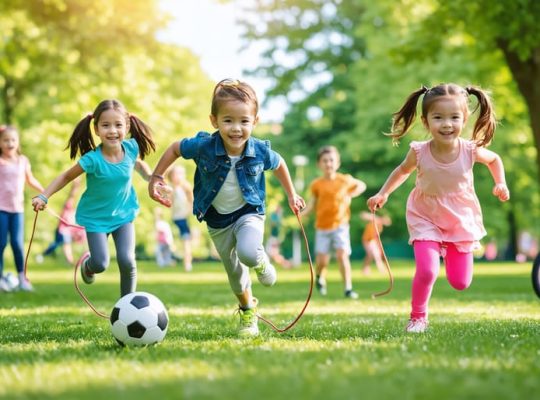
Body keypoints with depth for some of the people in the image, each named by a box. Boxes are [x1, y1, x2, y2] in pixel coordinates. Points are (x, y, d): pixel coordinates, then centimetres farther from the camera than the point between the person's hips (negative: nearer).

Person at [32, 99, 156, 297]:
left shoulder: (131, 148, -16)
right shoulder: (93, 159, -27)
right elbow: (66, 177, -14)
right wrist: (43, 196, -23)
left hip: (123, 213, 3)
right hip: (96, 217, -2)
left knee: (127, 260, -12)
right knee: (101, 264, -9)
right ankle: (86, 264, 31)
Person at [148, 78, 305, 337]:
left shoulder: (260, 151, -21)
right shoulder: (203, 146, -24)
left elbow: (279, 165, 3)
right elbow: (175, 149, -4)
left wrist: (291, 195, 10)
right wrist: (156, 177, -4)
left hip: (249, 213, -2)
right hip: (217, 219, 2)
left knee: (247, 254, -31)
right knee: (234, 272, 16)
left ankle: (261, 261, 7)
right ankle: (248, 310, 45)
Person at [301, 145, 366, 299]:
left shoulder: (345, 180, -2)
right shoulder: (317, 185, -2)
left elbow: (362, 185, 14)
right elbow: (312, 205, 1)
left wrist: (351, 194, -4)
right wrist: (301, 214, -18)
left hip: (340, 224, -1)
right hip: (322, 227, 1)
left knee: (342, 255, -15)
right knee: (322, 259, 1)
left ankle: (348, 288, -9)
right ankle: (320, 278, 36)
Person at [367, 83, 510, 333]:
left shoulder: (471, 150, -20)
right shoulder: (419, 153, -22)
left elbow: (494, 159, 5)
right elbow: (403, 170, 2)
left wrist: (500, 183, -6)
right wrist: (383, 193, -5)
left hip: (461, 219, 2)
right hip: (426, 218, -2)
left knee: (460, 283, 7)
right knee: (426, 271, -21)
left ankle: (450, 254, 42)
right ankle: (418, 317, 5)